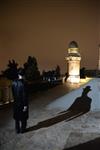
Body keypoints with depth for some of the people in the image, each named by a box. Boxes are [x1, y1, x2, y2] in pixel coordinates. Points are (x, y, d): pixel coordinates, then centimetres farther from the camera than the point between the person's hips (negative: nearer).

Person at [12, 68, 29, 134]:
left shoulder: (14, 82, -4)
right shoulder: (23, 83, -20)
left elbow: (13, 92, 5)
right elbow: (25, 95, -20)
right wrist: (25, 105, -14)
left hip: (16, 102, 5)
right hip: (22, 102, -5)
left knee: (17, 117, 17)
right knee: (23, 117, 13)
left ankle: (17, 129, 28)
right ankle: (22, 129, 25)